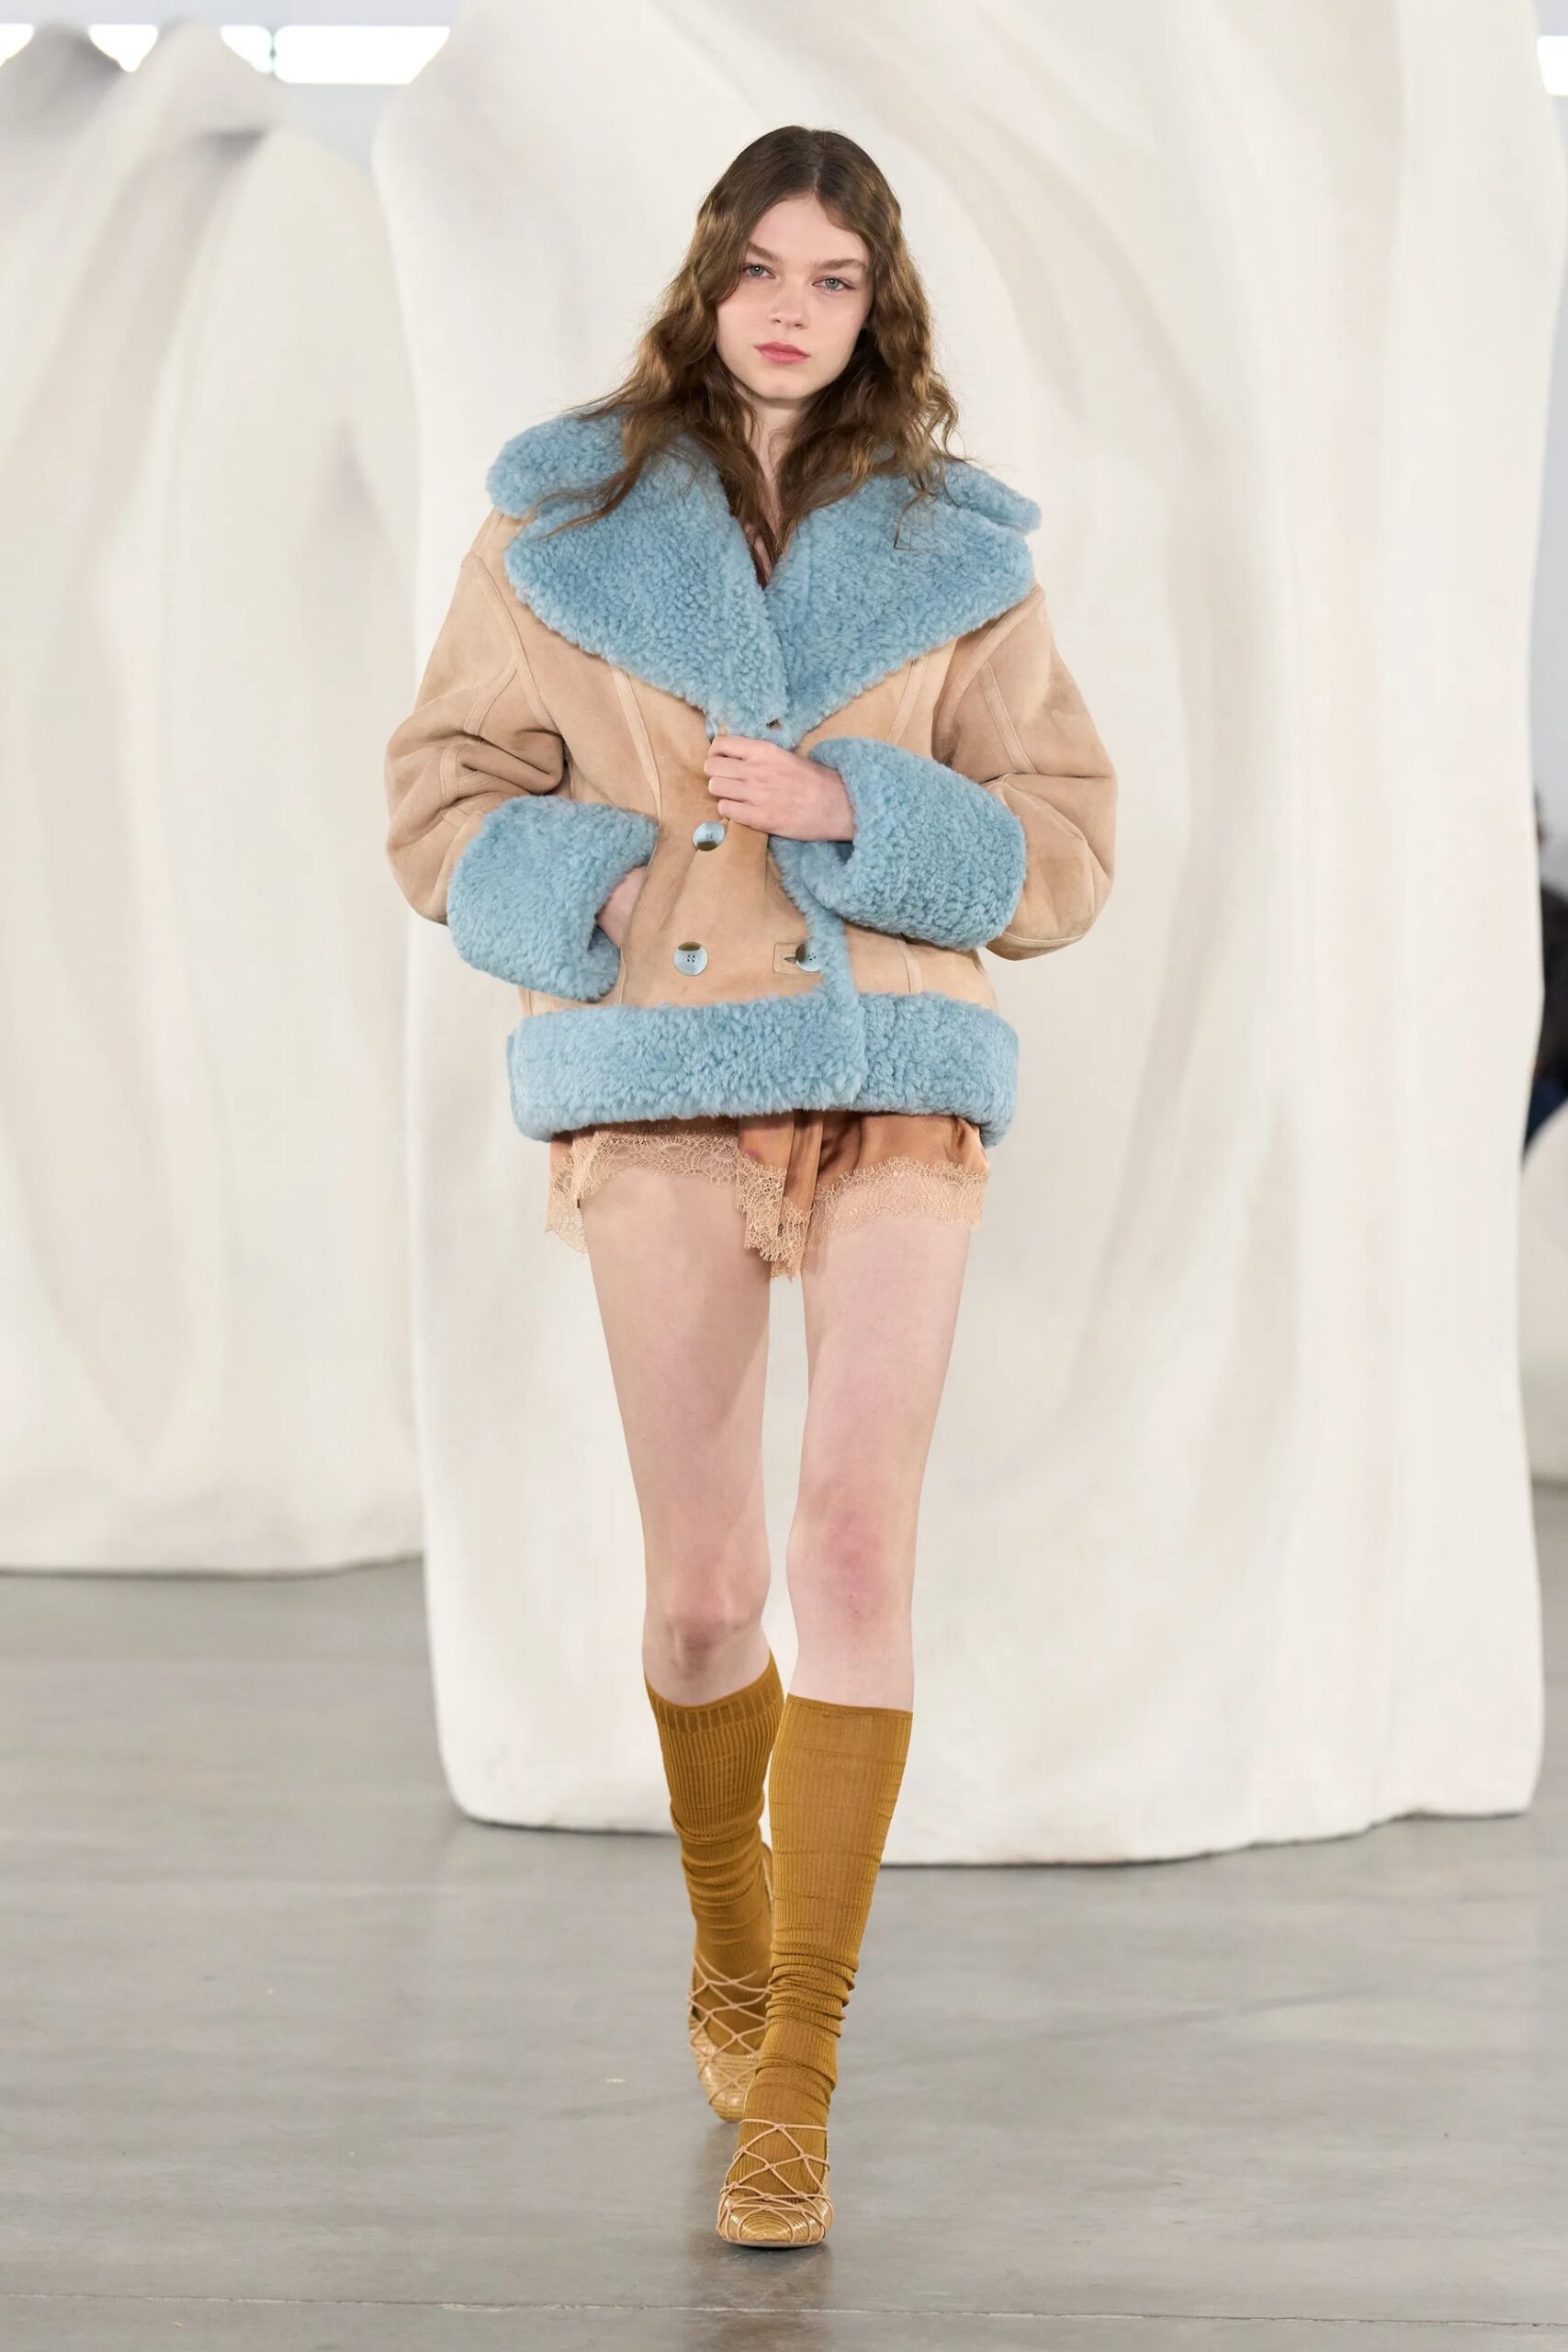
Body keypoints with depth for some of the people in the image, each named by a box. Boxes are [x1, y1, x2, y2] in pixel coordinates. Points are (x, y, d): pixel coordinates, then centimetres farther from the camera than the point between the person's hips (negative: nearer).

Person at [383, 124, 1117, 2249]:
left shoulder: (956, 553, 8)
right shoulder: (561, 523, 7)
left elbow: (1065, 854, 6)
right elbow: (444, 804, 7)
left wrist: (854, 812, -10)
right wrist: (583, 888, -12)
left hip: (895, 1086, 0)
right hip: (658, 1094, 0)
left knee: (859, 1552, -13)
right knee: (705, 1590, 2)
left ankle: (792, 2088, -10)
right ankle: (730, 1952, 31)